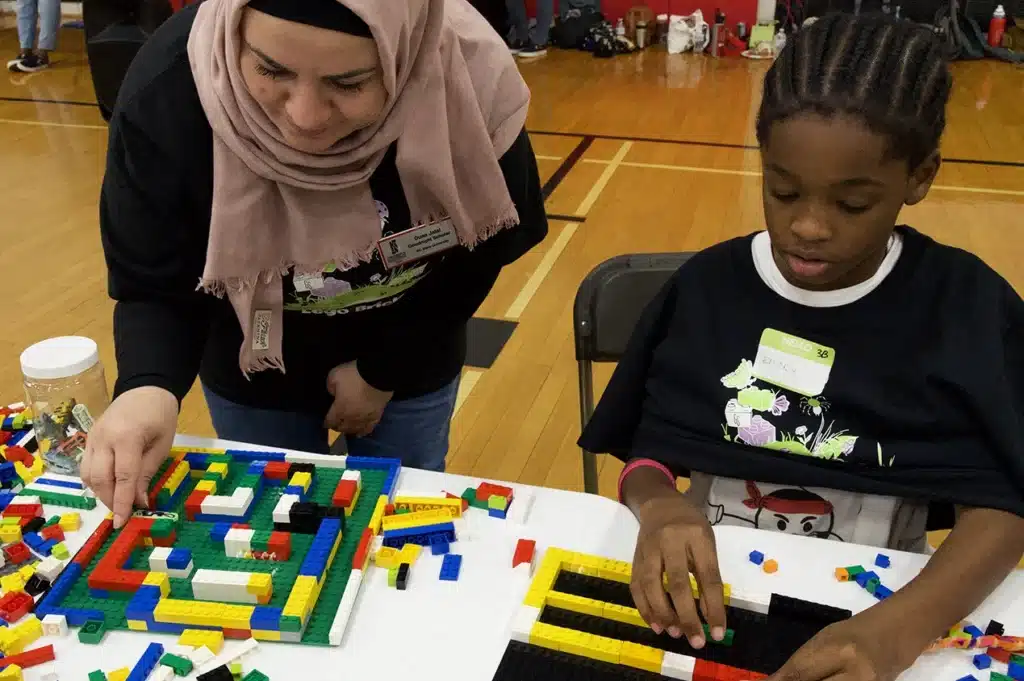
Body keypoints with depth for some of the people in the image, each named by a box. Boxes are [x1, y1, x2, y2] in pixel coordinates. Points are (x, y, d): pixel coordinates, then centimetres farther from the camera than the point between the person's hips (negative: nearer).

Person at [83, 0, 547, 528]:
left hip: (411, 358, 1)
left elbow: (479, 254, -13)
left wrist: (381, 371, -8)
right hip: (252, 366, 0)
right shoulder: (165, 92, -33)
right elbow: (152, 286, -22)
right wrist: (146, 387, -43)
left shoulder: (471, 85, -32)